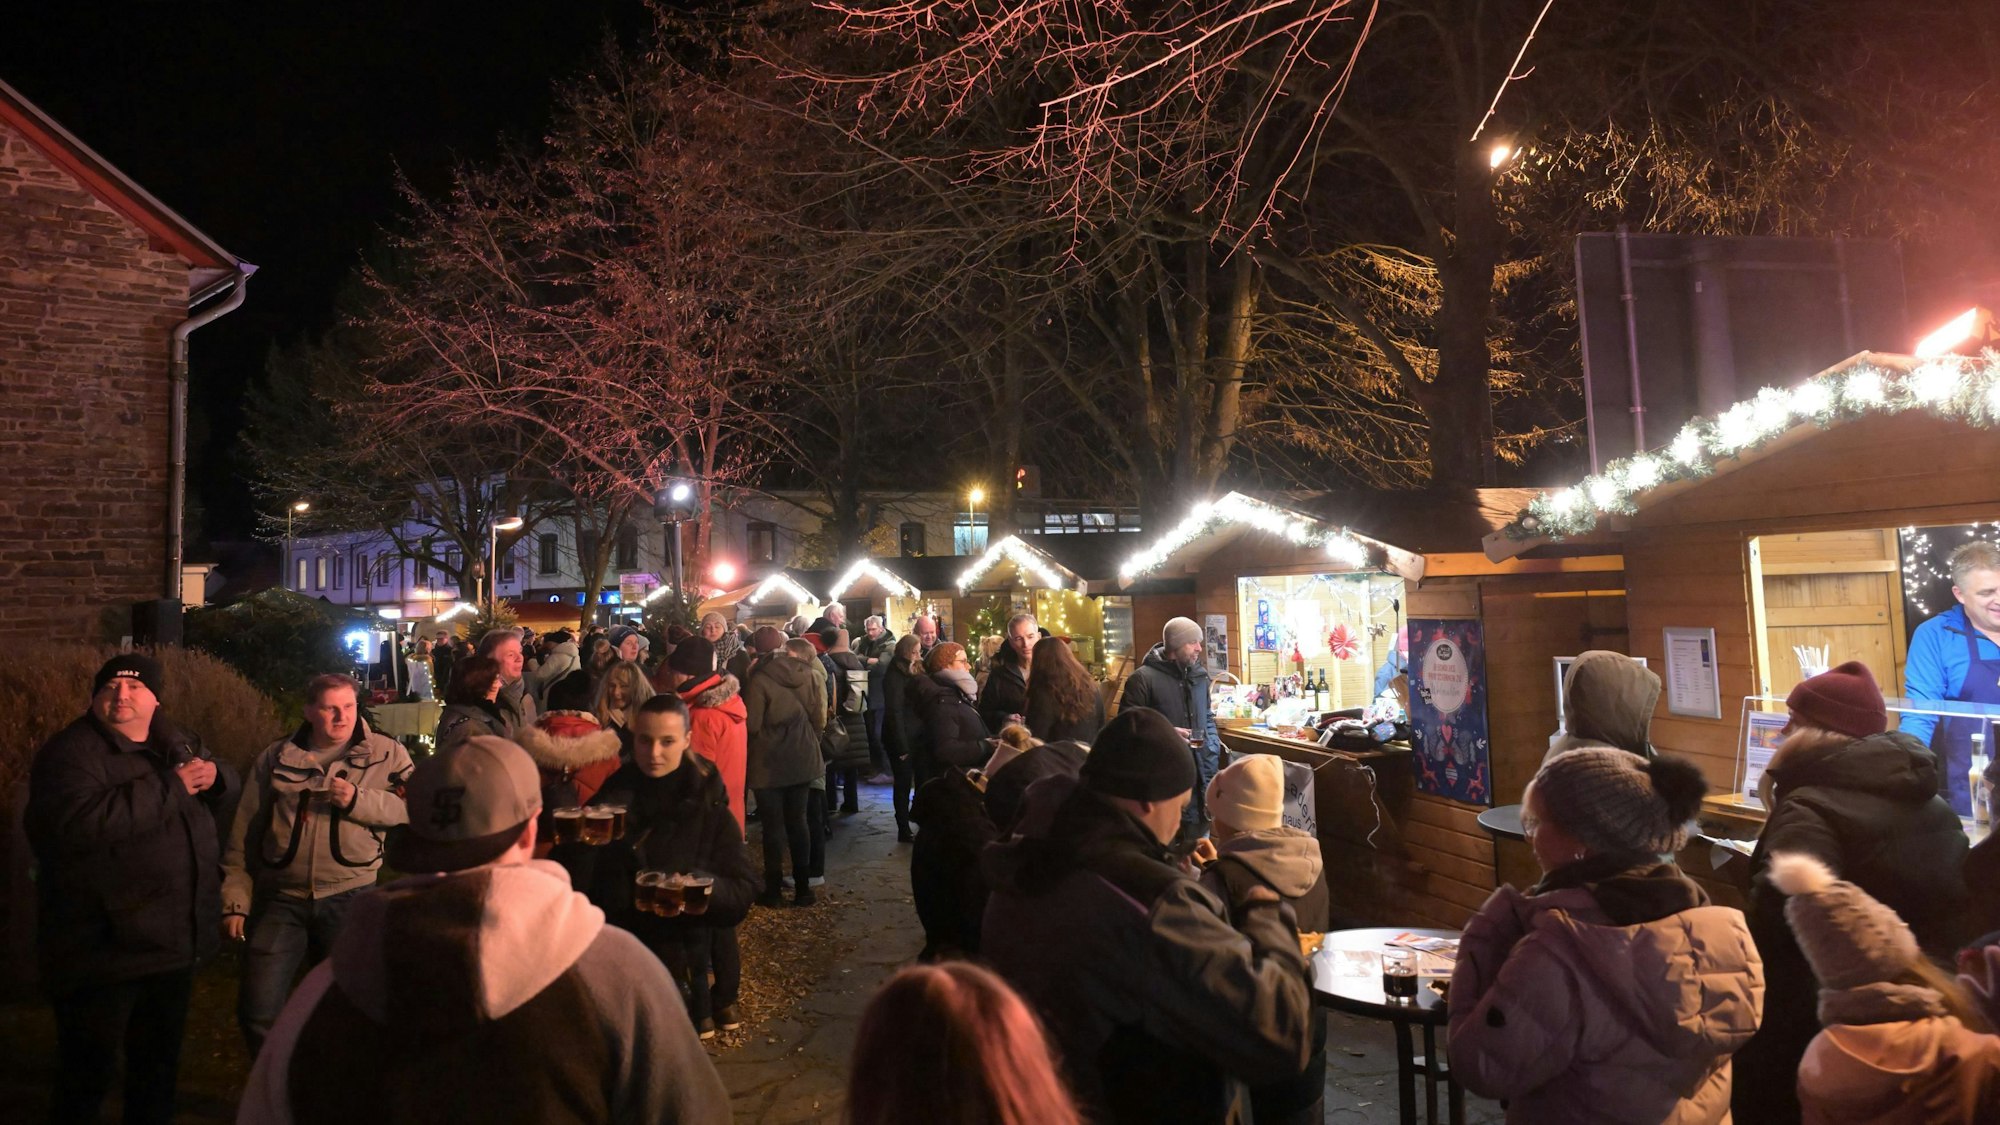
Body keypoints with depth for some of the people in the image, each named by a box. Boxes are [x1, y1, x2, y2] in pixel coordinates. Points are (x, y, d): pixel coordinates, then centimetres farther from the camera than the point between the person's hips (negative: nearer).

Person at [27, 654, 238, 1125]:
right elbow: (77, 822, -31)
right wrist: (170, 786, -26)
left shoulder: (177, 742, 9)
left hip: (174, 942, 7)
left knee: (159, 1061, 22)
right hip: (104, 947, -7)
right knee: (88, 1070, 5)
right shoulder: (71, 752, -13)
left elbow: (227, 802, 19)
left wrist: (214, 777, -6)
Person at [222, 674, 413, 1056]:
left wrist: (358, 800, -18)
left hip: (350, 896, -1)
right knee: (258, 1012, 0)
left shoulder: (387, 753, 2)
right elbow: (243, 835, 8)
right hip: (281, 899, 2)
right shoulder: (275, 758, 7)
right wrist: (235, 901, 4)